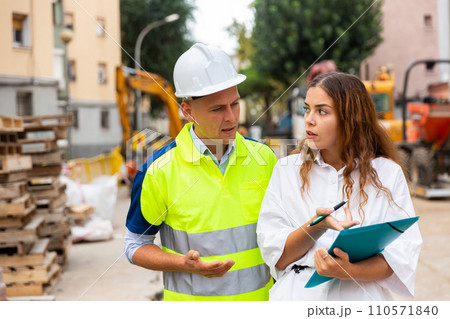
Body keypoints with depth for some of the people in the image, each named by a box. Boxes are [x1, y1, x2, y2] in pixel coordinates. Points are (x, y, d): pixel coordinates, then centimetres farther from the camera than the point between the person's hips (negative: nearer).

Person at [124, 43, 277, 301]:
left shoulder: (264, 157, -3)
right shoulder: (159, 169, -12)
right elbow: (136, 245, -3)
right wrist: (185, 264, -19)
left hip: (261, 297, 3)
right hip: (191, 298, -2)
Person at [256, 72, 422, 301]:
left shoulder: (388, 173, 5)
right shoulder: (287, 169, 8)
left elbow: (402, 256, -2)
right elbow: (277, 258, 1)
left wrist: (348, 271, -17)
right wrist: (316, 226, -15)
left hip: (361, 297, -1)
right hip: (298, 295, 1)